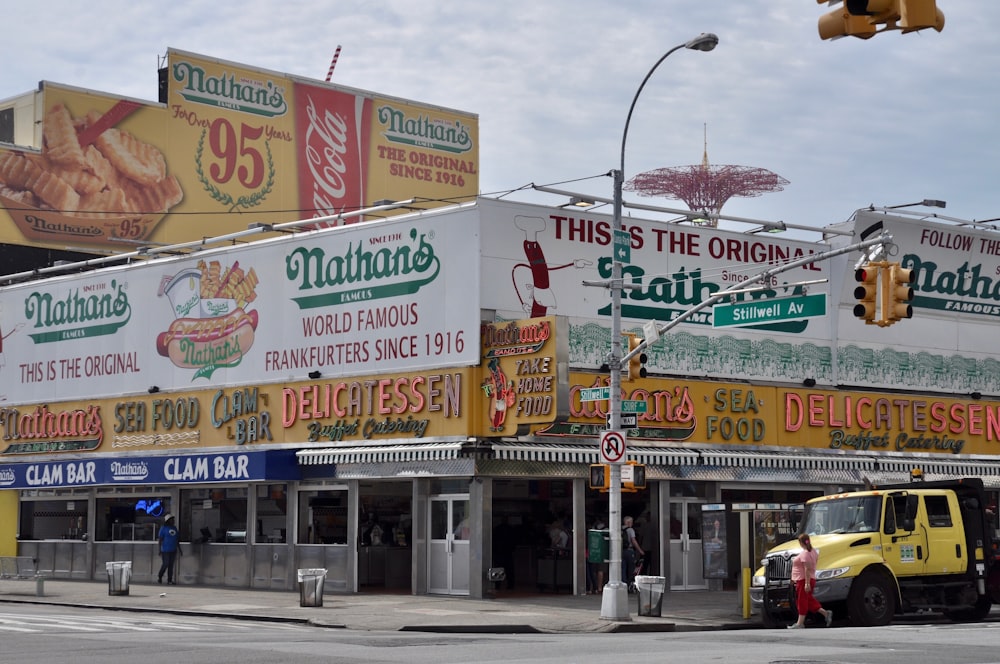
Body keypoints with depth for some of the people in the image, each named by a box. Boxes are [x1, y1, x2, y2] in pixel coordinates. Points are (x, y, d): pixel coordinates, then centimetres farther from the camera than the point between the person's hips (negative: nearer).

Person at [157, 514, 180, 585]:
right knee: (165, 564, -6)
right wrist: (160, 550, -13)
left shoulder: (174, 528, 9)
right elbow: (160, 539, -8)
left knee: (171, 565, 4)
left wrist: (179, 548, 12)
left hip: (173, 550, 6)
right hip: (165, 550, -6)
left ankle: (170, 580, 6)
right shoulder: (163, 528, -8)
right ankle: (159, 576, 16)